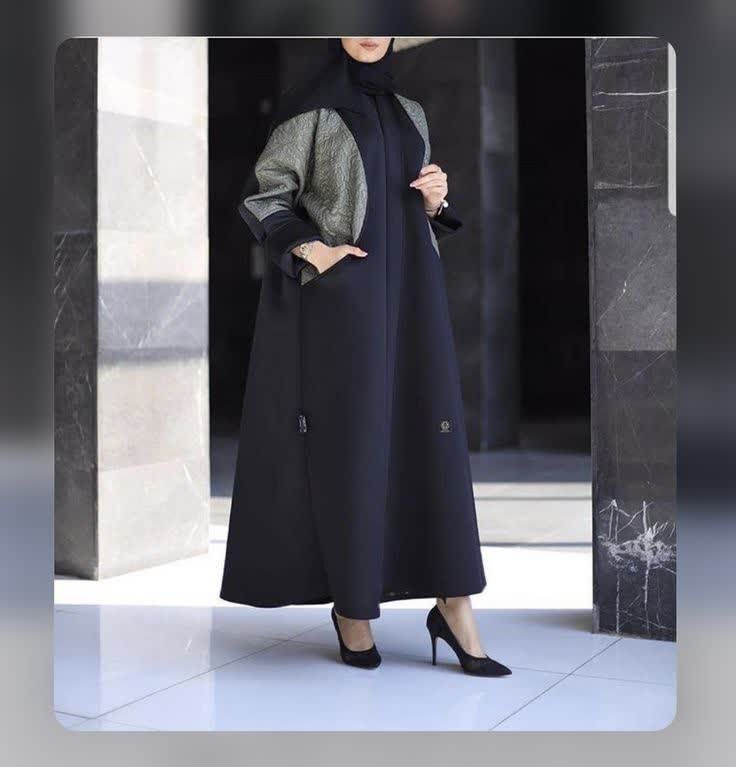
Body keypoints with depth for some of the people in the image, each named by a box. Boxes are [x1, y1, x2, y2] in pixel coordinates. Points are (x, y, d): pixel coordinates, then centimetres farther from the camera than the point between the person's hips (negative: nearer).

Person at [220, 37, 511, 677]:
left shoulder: (409, 112, 17)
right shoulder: (310, 106, 1)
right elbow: (261, 197, -2)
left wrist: (435, 200, 0)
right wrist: (311, 251, -15)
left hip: (410, 291, 5)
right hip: (344, 295, -5)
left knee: (432, 433, -1)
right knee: (350, 443, -2)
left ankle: (455, 605, 3)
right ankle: (352, 606, 11)